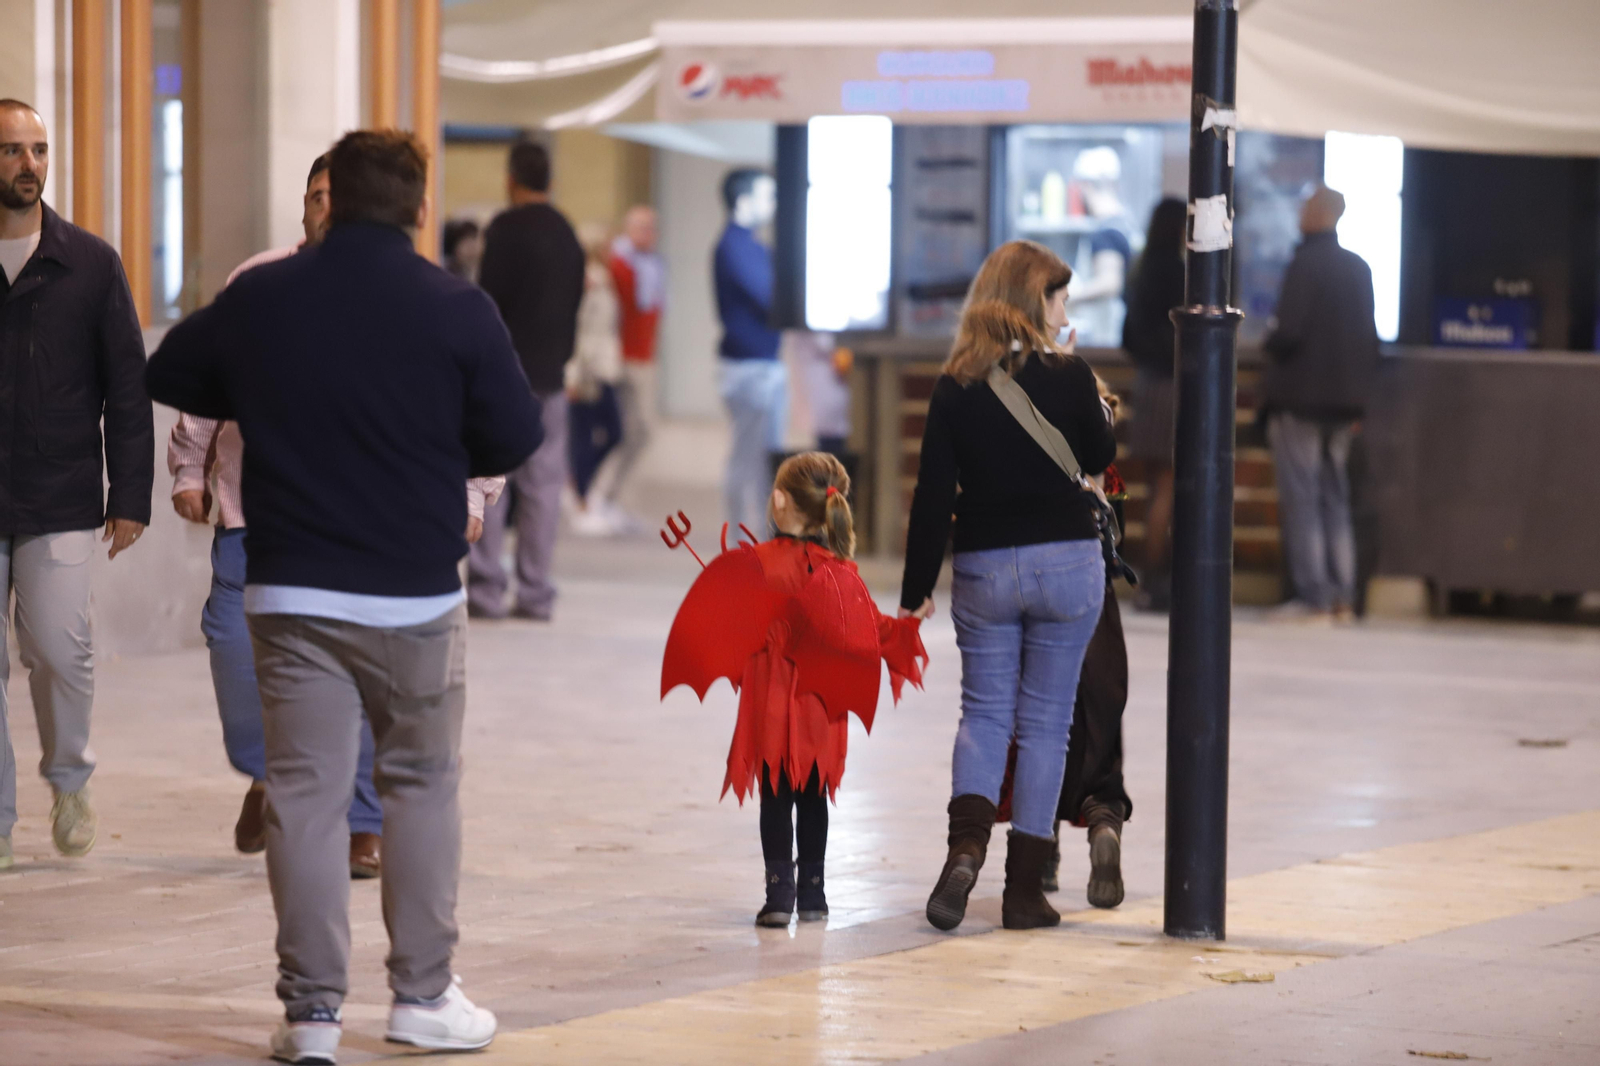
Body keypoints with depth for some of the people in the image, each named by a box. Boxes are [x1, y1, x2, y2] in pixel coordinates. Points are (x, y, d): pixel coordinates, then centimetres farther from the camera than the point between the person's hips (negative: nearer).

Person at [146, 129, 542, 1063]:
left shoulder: (259, 300, -1)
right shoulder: (457, 310, -9)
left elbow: (170, 376, 13)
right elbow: (515, 438, -4)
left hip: (291, 593, 2)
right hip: (417, 596, -2)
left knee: (305, 792, 4)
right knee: (423, 785, 12)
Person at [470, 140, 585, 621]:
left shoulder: (507, 228, -10)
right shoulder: (567, 234, 12)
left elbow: (489, 299, -13)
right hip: (550, 374, 6)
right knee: (543, 483, 6)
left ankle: (485, 590, -6)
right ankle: (535, 594, 5)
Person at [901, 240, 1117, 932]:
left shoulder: (955, 386, -4)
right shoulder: (1068, 376, -9)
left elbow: (933, 494, -4)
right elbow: (1099, 459, 7)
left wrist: (916, 589, 3)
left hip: (984, 570, 1)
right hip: (1067, 564, -1)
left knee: (984, 712, 11)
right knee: (1045, 720, 7)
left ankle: (966, 845, -14)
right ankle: (1025, 888, 8)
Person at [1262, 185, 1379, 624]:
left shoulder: (1306, 266, -14)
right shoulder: (1359, 269, 9)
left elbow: (1289, 333, -21)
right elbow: (1369, 336, 12)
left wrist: (1270, 342, 1)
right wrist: (1359, 393, 17)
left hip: (1299, 399, -7)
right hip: (1344, 401, 7)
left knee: (1301, 497, -3)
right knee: (1335, 497, 12)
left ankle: (1313, 595, -8)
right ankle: (1343, 596, 8)